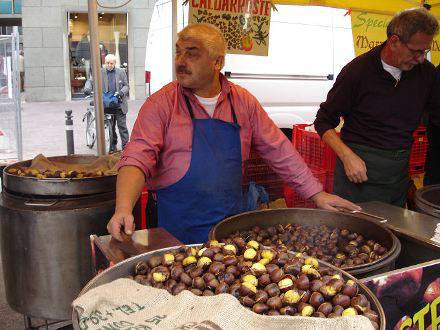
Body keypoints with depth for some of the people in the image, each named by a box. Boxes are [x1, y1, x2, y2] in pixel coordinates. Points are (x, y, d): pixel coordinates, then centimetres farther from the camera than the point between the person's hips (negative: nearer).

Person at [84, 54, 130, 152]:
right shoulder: (100, 72, 5)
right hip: (106, 105, 2)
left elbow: (126, 86, 7)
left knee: (122, 126, -3)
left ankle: (126, 146, 4)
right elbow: (90, 81, 6)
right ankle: (113, 146, 22)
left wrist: (122, 92, -14)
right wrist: (87, 88, -16)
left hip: (119, 104, -1)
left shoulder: (121, 72, 5)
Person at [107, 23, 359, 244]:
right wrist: (124, 209, -33)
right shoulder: (161, 104, -8)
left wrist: (317, 194, 2)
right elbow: (138, 158, -17)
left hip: (232, 224, 3)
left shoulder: (243, 101, 2)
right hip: (179, 229, -2)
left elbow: (279, 150, 5)